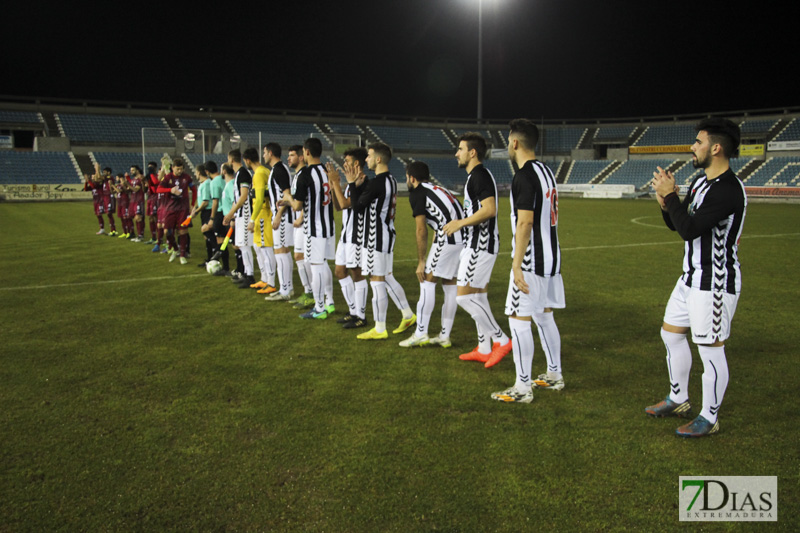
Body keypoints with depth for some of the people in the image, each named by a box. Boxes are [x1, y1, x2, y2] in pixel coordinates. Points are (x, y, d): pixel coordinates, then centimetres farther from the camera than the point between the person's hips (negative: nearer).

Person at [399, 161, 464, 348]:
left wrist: (421, 262, 2)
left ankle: (421, 334, 1)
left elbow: (421, 230, -3)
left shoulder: (416, 193, 4)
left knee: (427, 282, 0)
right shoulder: (438, 190, 28)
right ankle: (445, 336, 19)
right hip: (464, 239, 8)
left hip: (448, 239, -8)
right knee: (450, 286, 13)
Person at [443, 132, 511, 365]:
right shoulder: (477, 175, 17)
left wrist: (461, 223, -19)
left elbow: (490, 209, -26)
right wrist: (461, 223, 21)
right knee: (478, 296, 14)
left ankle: (501, 340, -2)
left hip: (480, 245, -11)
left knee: (464, 296, -9)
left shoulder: (480, 175, -15)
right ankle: (484, 349, 21)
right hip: (478, 244, 11)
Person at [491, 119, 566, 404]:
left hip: (531, 262, -9)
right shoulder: (546, 171, 13)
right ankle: (554, 375, 28)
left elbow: (525, 223, -23)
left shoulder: (524, 176, -17)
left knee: (518, 319, -3)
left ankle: (522, 387, 2)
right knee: (544, 316, 18)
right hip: (551, 258, 10)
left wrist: (517, 266, -23)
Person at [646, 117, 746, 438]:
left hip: (715, 284, -10)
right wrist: (666, 204, -5)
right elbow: (677, 225, 15)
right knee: (671, 334, 18)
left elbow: (688, 229, -28)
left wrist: (670, 195, -17)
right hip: (692, 277, 10)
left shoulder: (728, 190, -22)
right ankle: (678, 401, 35)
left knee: (711, 351, 0)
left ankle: (709, 418, 16)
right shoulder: (701, 182, 10)